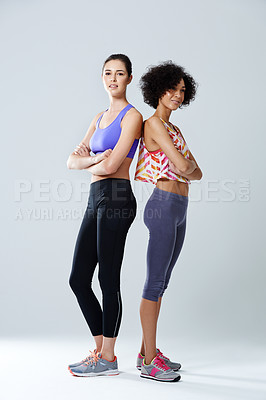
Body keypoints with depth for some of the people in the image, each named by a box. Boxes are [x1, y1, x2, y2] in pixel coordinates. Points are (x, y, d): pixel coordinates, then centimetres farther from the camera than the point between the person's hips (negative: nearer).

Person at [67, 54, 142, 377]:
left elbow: (110, 165, -15)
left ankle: (108, 359, 12)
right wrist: (94, 158, -7)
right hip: (96, 200, 9)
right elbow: (72, 161, 13)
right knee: (78, 279, 9)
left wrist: (87, 163, 5)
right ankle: (100, 350, 23)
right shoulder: (100, 117, 20)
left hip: (115, 198, -8)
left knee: (108, 281, -2)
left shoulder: (132, 116, -4)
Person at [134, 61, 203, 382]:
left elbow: (197, 172, 16)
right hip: (163, 207, -9)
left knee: (161, 283, 11)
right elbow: (182, 166, -18)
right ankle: (149, 363, 3)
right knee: (155, 283, -5)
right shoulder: (154, 124, -9)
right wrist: (185, 166, 3)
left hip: (178, 211, 9)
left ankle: (147, 352, 20)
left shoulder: (174, 130, 20)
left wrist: (186, 170, -4)